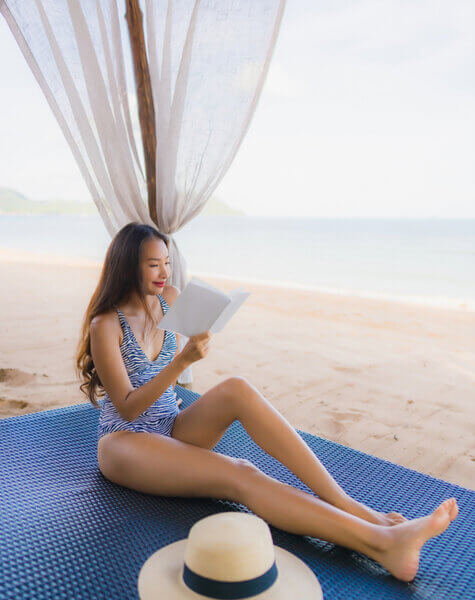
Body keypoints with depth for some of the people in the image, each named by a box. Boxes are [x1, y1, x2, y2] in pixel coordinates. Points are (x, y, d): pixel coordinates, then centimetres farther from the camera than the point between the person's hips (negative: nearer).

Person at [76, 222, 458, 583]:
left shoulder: (170, 299, 6)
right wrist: (182, 361, -28)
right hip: (124, 441, -5)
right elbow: (127, 409, -18)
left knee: (237, 389, -28)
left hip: (172, 429, 5)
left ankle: (345, 504, -32)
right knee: (239, 476, -32)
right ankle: (381, 543, -43)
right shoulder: (106, 324, -13)